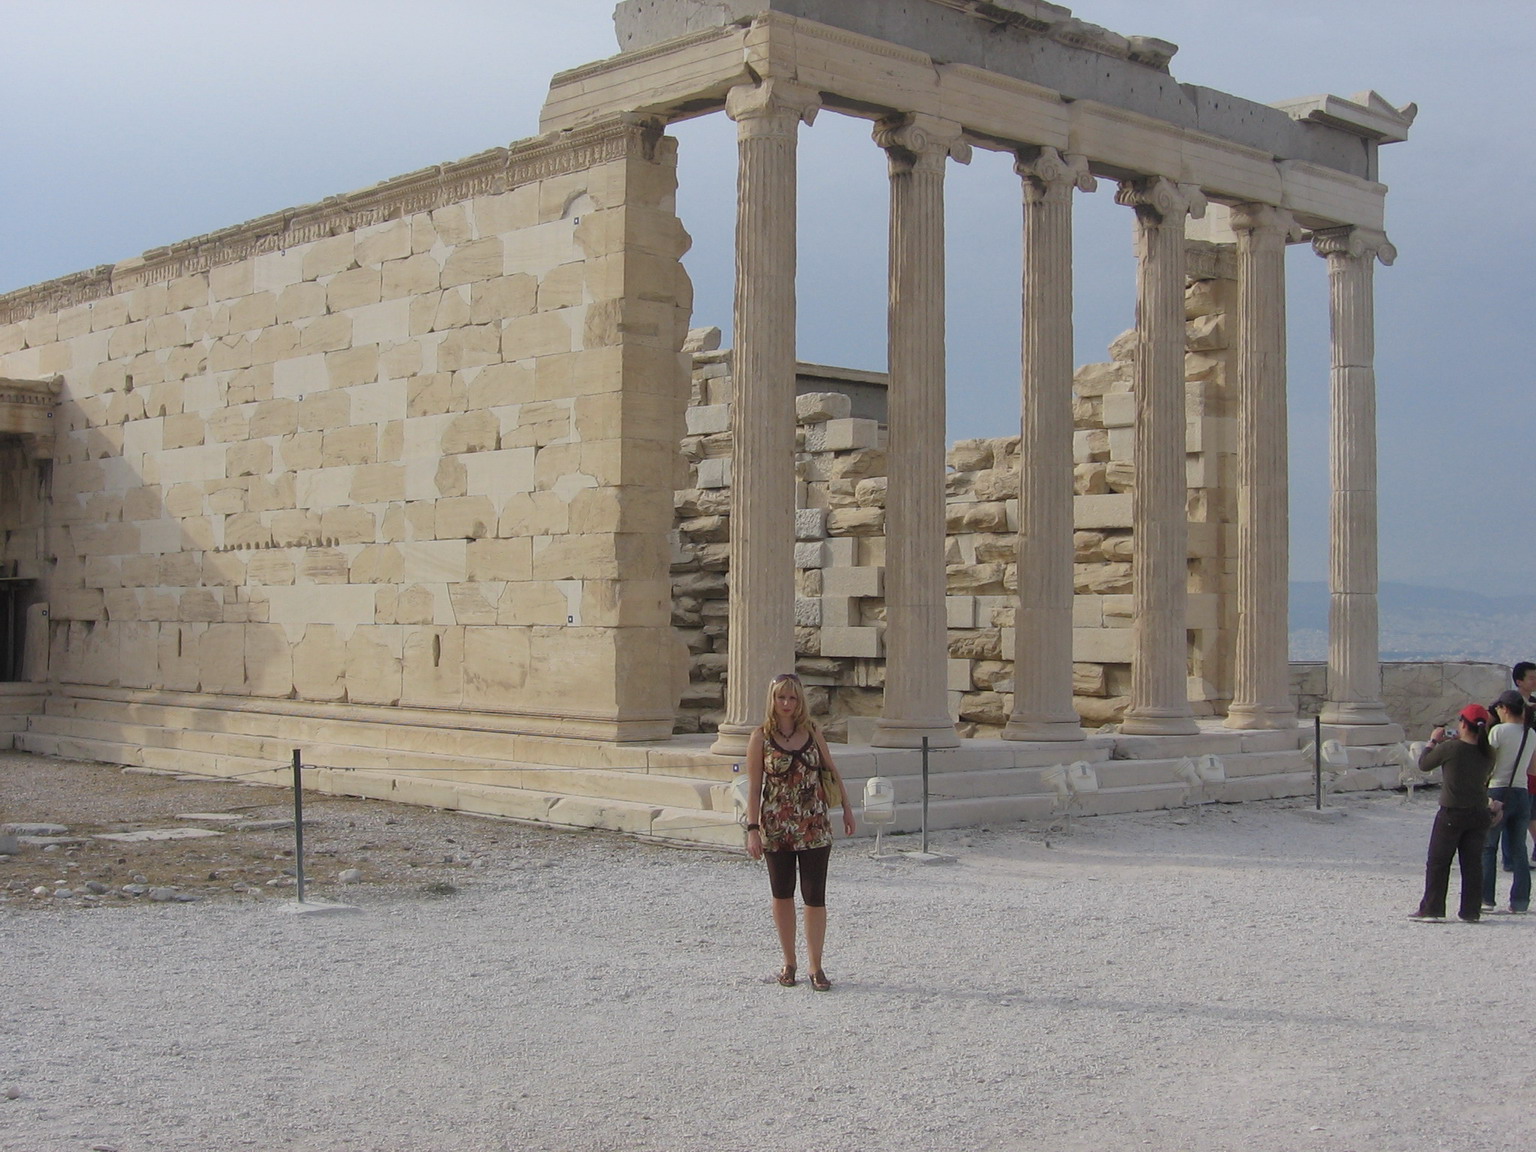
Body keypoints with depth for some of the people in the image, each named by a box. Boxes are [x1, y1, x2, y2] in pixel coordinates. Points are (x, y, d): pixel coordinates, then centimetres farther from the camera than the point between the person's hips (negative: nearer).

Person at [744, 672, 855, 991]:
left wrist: (846, 808, 11)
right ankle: (789, 962, 23)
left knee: (815, 896, -1)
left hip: (814, 827, 1)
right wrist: (753, 829, -11)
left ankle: (816, 967, 7)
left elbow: (831, 770, 12)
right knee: (782, 895, 10)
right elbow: (754, 785, -5)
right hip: (776, 828, -1)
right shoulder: (761, 736, -4)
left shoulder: (811, 730, 2)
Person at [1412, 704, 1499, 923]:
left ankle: (1432, 909, 8)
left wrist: (1433, 741, 11)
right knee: (1473, 863, 10)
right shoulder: (1487, 754, 0)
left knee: (1437, 863, 6)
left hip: (1452, 813, -5)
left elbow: (1423, 764, -4)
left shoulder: (1449, 748, -16)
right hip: (1480, 814, 5)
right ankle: (1471, 911, 11)